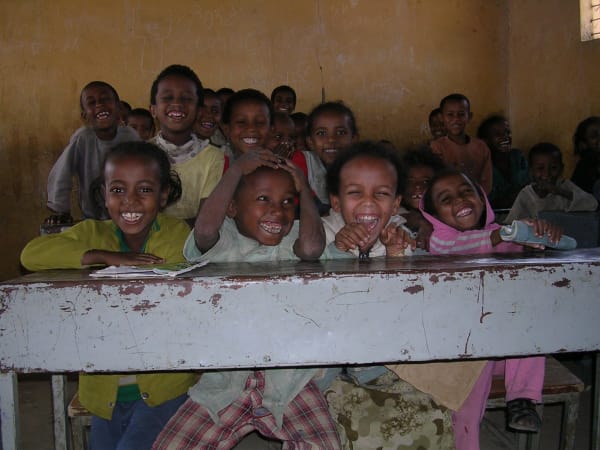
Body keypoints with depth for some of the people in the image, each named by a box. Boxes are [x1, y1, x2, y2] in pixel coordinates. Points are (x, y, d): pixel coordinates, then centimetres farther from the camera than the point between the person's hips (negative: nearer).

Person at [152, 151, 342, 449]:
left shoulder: (291, 242, 1)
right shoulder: (219, 242, -2)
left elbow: (312, 246, -23)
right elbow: (205, 229, -26)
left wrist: (304, 190, -7)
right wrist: (237, 169, -15)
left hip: (287, 382, 0)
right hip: (222, 383, 0)